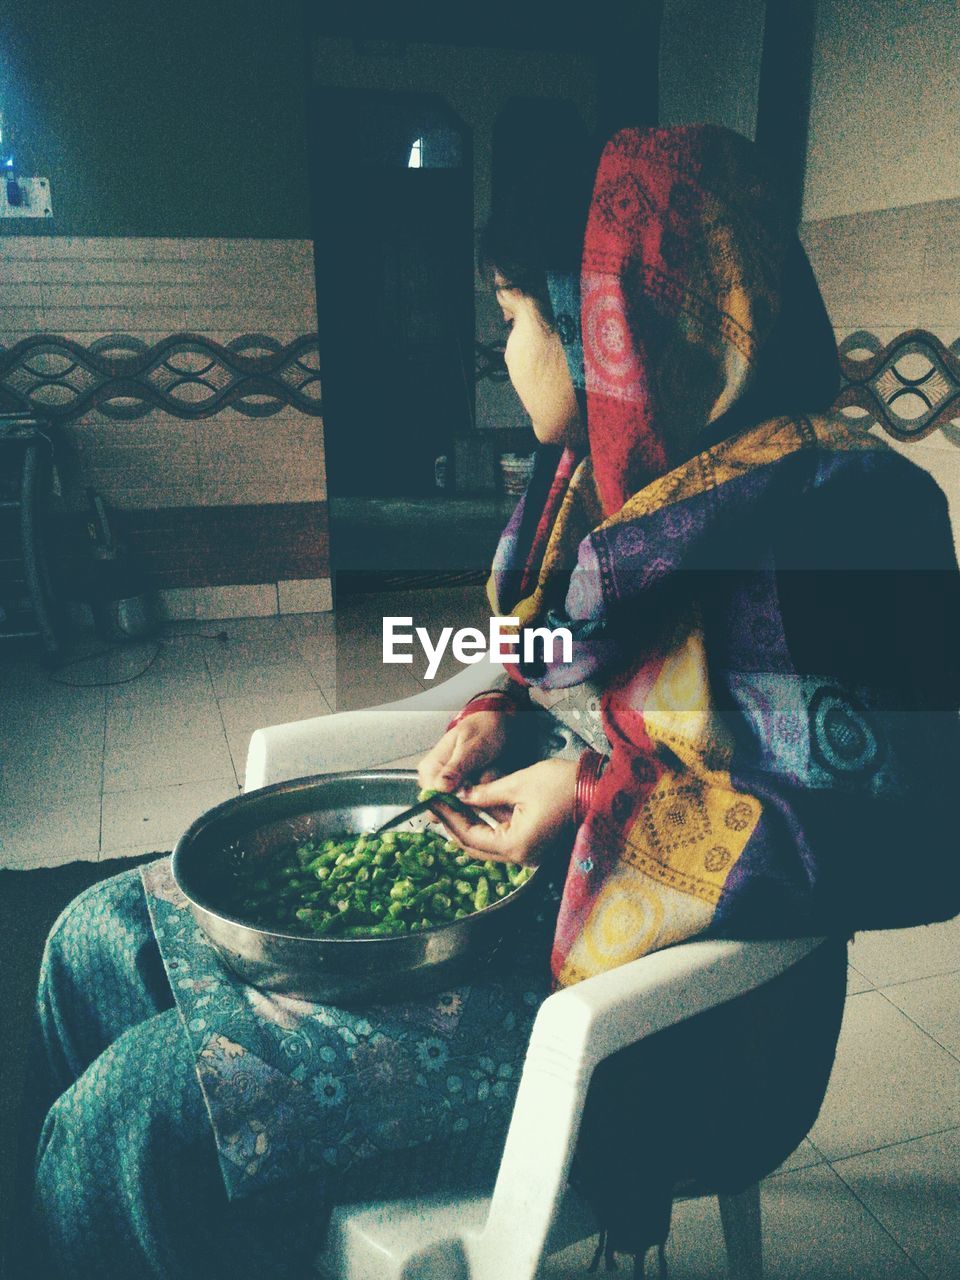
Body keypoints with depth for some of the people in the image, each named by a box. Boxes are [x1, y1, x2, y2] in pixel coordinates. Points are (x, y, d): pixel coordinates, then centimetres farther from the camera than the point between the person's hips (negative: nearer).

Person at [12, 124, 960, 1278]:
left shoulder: (831, 510, -20)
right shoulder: (608, 477, 6)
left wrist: (600, 801, -24)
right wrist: (502, 720, -1)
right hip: (513, 876, 9)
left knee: (147, 1100, -17)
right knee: (103, 936, 6)